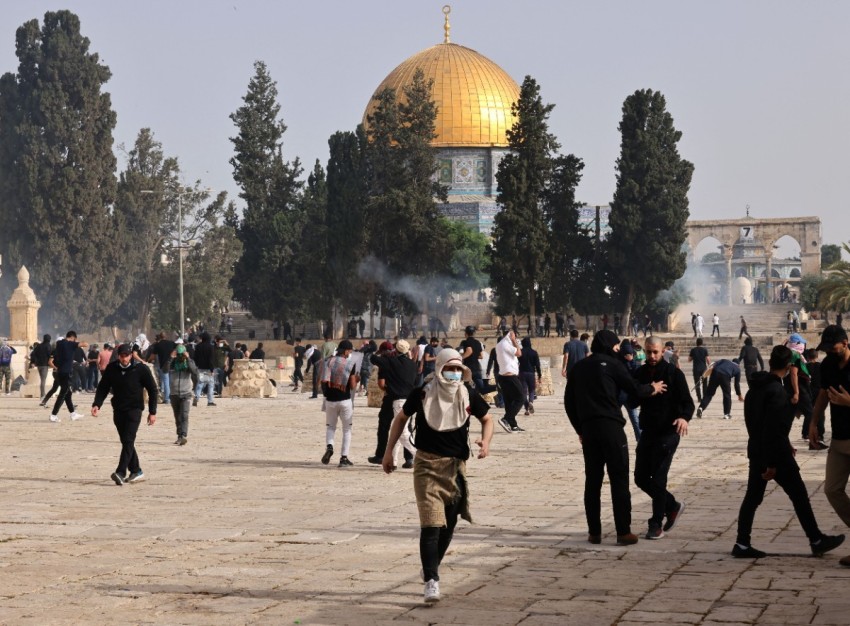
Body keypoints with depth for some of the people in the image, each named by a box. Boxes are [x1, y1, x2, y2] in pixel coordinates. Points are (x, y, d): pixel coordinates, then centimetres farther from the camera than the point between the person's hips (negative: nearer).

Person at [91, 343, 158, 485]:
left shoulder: (140, 369, -8)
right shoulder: (111, 368, 2)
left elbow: (152, 390, -2)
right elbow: (103, 387, 7)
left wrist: (152, 412, -4)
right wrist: (97, 404, -9)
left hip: (134, 410, -5)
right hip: (118, 410, 5)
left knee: (128, 441, -15)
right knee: (125, 442, 9)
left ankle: (121, 473, -23)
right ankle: (136, 471, 20)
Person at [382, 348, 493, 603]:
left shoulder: (468, 394, -3)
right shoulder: (423, 393, -8)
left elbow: (487, 419, 12)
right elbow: (401, 418, 8)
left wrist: (485, 441, -9)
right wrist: (388, 452, 7)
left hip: (456, 466, 3)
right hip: (427, 464, -3)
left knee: (448, 525, 12)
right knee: (431, 524, -14)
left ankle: (431, 568, 34)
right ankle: (431, 580, -14)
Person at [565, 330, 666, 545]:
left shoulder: (578, 368, 14)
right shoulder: (612, 364, -2)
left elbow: (569, 402, 15)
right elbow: (635, 391, -3)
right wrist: (652, 388, 16)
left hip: (588, 429, 5)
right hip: (611, 427, -5)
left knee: (593, 481, 9)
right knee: (619, 480, -1)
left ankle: (594, 532, 9)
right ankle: (623, 532, -4)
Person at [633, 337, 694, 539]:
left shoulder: (673, 373, -6)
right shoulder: (640, 373, 8)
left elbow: (687, 402, -10)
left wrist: (684, 417, -30)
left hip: (668, 433, -6)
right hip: (647, 432, 6)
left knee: (658, 479, -8)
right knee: (641, 478, 8)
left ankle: (656, 524, 1)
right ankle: (672, 506, 28)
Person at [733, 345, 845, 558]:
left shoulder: (755, 387, 8)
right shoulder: (777, 391, -20)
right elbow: (774, 428, -24)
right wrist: (772, 464, -21)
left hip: (756, 451, 8)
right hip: (776, 454, -8)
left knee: (752, 496, 9)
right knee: (799, 495, 5)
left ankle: (742, 544, 6)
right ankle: (816, 541, 14)